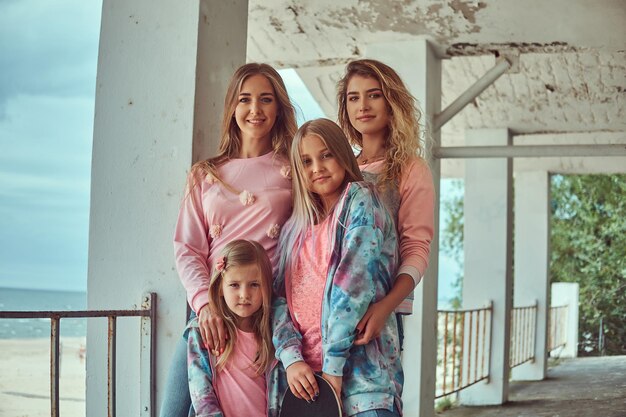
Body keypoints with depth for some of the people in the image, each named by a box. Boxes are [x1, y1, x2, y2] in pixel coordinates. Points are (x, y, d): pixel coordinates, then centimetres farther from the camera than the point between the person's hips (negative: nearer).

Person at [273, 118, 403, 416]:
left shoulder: (361, 200, 0)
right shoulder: (295, 229, 17)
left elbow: (355, 281, -11)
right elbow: (280, 298, 9)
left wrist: (333, 366, -15)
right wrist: (292, 358, -9)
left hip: (359, 367, -5)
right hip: (303, 374, 5)